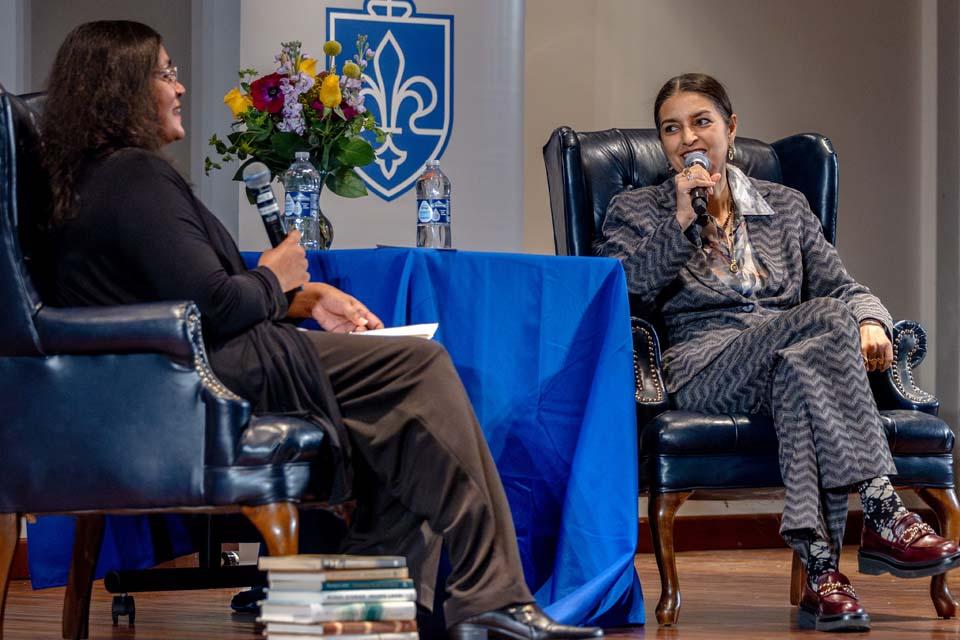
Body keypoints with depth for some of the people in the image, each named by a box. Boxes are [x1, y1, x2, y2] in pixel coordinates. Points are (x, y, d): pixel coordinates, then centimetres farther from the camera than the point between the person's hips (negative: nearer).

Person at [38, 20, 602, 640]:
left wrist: (304, 299, 13)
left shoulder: (94, 179, 18)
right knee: (423, 367, -5)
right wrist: (274, 280, -3)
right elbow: (210, 303, -23)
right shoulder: (137, 176, -15)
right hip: (225, 376, -11)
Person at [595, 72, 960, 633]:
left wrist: (871, 322, -5)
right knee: (828, 320, -33)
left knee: (802, 368, -40)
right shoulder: (635, 212, 17)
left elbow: (841, 284, 18)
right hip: (702, 366, -3)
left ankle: (821, 567, -49)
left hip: (791, 357, 3)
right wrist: (682, 222, -8)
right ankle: (882, 514, -41)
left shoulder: (785, 206, 26)